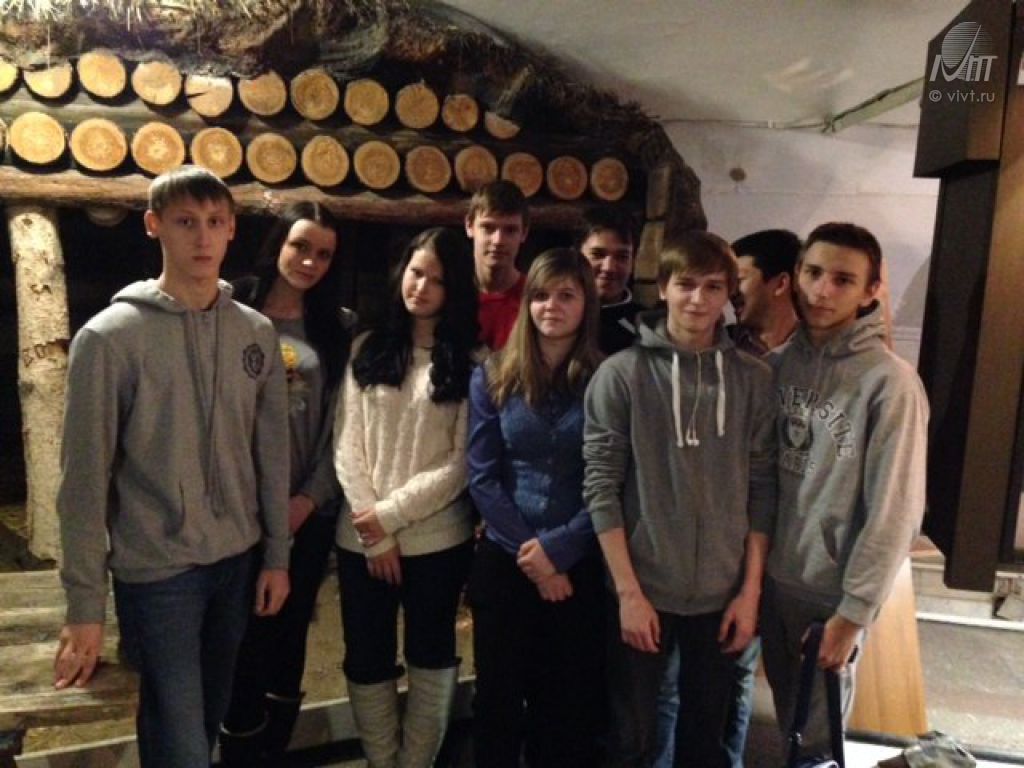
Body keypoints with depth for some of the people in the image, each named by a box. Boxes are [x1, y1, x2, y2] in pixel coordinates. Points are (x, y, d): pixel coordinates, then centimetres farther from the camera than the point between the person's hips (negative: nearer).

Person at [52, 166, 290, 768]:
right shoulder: (110, 337, -11)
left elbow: (271, 452, 6)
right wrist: (85, 603, -10)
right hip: (156, 570, -4)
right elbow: (85, 479, -10)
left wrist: (276, 553, 7)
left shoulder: (257, 332, 2)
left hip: (239, 559, 4)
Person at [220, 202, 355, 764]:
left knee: (291, 636, 14)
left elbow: (341, 423, 3)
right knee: (250, 640, 2)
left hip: (311, 511, 3)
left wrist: (310, 497, -6)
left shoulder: (338, 327, 6)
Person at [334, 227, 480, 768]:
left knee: (431, 660, 14)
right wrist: (374, 531, -8)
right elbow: (347, 447, 0)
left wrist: (391, 513, -12)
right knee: (367, 663, 13)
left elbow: (462, 462, -8)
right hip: (362, 539, 2)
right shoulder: (367, 349, 5)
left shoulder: (469, 362, -2)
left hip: (438, 539, -2)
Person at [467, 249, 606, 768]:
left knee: (571, 702, 12)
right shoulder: (493, 379, 2)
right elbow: (481, 478, -2)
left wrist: (558, 548, -15)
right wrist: (528, 553, -10)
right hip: (503, 564, 1)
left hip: (581, 568, -1)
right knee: (498, 698, 13)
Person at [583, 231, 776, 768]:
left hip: (722, 594, 2)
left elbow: (761, 490, 2)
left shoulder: (753, 380, 1)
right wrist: (629, 590, -11)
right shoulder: (621, 375, -7)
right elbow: (601, 488, -9)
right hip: (644, 590, -2)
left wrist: (751, 589, -1)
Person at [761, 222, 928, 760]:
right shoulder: (778, 363, -1)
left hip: (831, 588, -4)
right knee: (785, 707, 23)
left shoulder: (890, 382, -16)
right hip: (771, 574, 4)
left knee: (815, 727, 14)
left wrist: (854, 610, -15)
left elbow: (894, 511, -16)